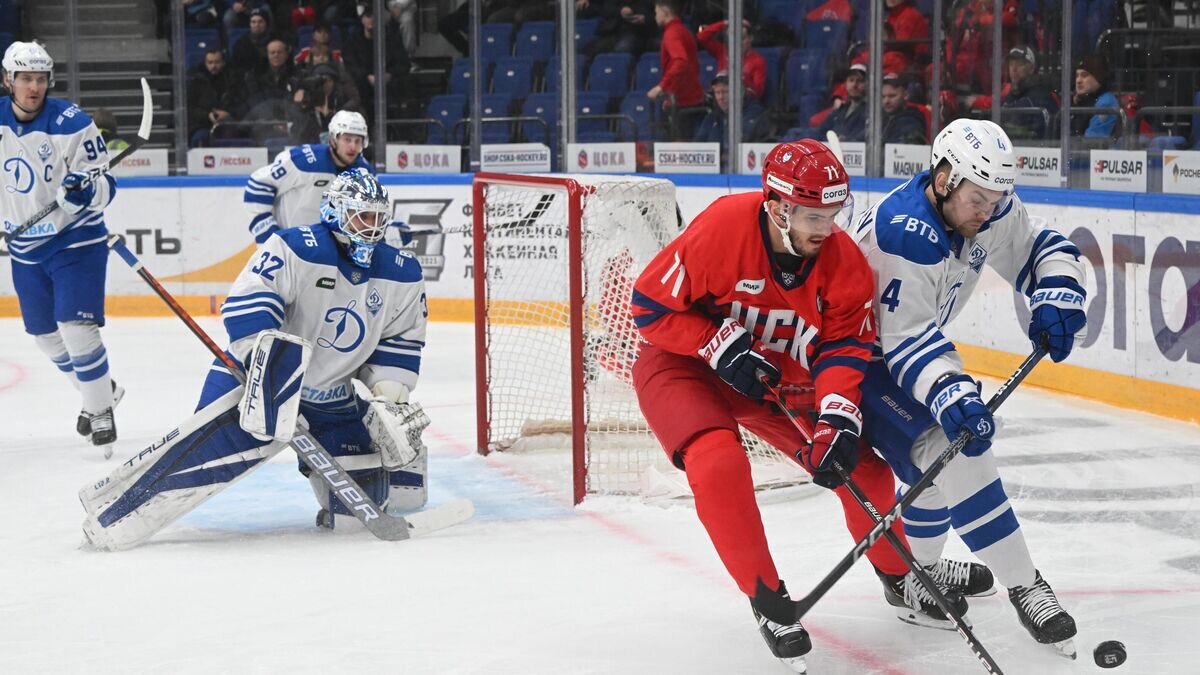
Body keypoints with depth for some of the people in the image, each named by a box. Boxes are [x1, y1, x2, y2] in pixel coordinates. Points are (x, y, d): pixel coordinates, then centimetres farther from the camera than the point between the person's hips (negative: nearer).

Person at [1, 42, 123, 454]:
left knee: (76, 327, -16)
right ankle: (101, 390, 36)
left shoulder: (72, 123, -18)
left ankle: (101, 412, -1)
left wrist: (84, 190, -37)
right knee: (45, 335, 14)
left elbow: (104, 185, -17)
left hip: (76, 239, -6)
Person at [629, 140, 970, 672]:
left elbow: (844, 345, -14)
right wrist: (723, 349, -27)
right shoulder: (719, 230, -31)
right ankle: (768, 601, -13)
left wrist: (839, 415, -31)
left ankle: (900, 582, 29)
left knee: (862, 470, 1)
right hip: (686, 364, -4)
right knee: (720, 465, -31)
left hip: (782, 377, 4)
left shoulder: (843, 260, -17)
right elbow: (651, 305, -21)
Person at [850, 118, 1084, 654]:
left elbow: (1041, 248, 1)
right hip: (856, 356, -10)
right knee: (949, 446, -24)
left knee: (948, 451, 22)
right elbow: (907, 342, -36)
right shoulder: (905, 235, -34)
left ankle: (918, 569, 44)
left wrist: (1056, 294, -20)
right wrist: (949, 392, -49)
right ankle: (1024, 587, -22)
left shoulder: (986, 207, -9)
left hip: (913, 340, 10)